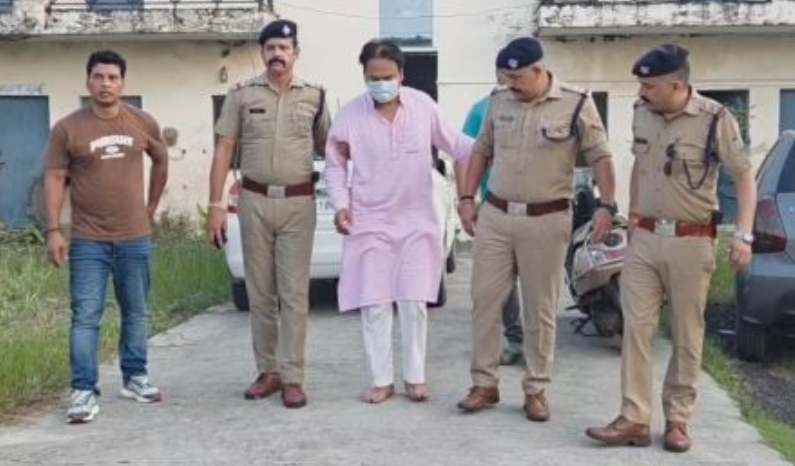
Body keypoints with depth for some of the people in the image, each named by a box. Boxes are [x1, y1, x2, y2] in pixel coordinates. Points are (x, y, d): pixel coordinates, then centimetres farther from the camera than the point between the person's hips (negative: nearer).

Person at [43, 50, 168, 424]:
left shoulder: (144, 124, 1)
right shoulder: (67, 128, -7)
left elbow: (161, 161, 18)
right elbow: (54, 179, -5)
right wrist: (53, 230, -12)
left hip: (135, 238, 3)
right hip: (88, 241, -3)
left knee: (136, 314, 13)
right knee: (85, 317, -4)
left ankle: (134, 378, 27)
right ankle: (84, 392, 2)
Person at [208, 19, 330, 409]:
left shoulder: (314, 96, 4)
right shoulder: (242, 95, 3)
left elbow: (325, 148, 14)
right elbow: (224, 151, 3)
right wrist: (216, 206, -3)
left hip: (298, 203, -1)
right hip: (255, 201, 1)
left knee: (294, 293, -1)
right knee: (260, 293, 7)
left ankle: (292, 378, 4)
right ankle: (268, 371, 18)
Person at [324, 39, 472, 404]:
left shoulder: (423, 106, -4)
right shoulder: (350, 114, -6)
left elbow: (455, 145, 8)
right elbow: (335, 165, 4)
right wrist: (340, 203, -8)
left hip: (416, 221, 1)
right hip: (370, 223, 0)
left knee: (414, 304, 3)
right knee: (374, 306, 1)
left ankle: (415, 377, 17)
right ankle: (382, 380, 14)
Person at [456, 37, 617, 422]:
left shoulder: (576, 104, -6)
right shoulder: (499, 103, 6)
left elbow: (600, 157, -4)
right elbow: (481, 152, 16)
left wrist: (606, 206, -15)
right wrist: (467, 198, 9)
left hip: (546, 221, -4)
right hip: (495, 216, 4)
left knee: (540, 310, 5)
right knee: (484, 300, 4)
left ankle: (536, 389, 17)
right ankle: (484, 383, 16)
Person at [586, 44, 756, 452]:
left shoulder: (715, 119, -10)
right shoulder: (641, 113, 4)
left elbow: (744, 176, -5)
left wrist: (743, 234, -13)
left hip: (691, 242, -4)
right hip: (644, 238, 4)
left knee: (687, 336, 5)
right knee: (636, 329, 0)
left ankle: (677, 420, 16)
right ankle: (634, 419, 4)